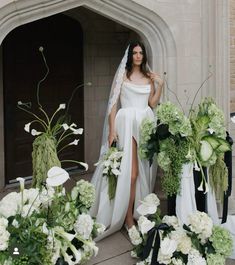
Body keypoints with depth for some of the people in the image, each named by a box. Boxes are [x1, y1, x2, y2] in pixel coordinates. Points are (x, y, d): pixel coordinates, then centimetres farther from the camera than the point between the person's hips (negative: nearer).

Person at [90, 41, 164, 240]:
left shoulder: (149, 76, 13)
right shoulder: (122, 75, 1)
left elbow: (153, 104, 10)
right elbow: (113, 103, -4)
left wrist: (160, 85, -2)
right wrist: (112, 130, -11)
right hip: (127, 122, -4)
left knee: (144, 170, 7)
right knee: (130, 171, -7)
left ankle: (141, 211, 19)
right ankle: (128, 217, 0)